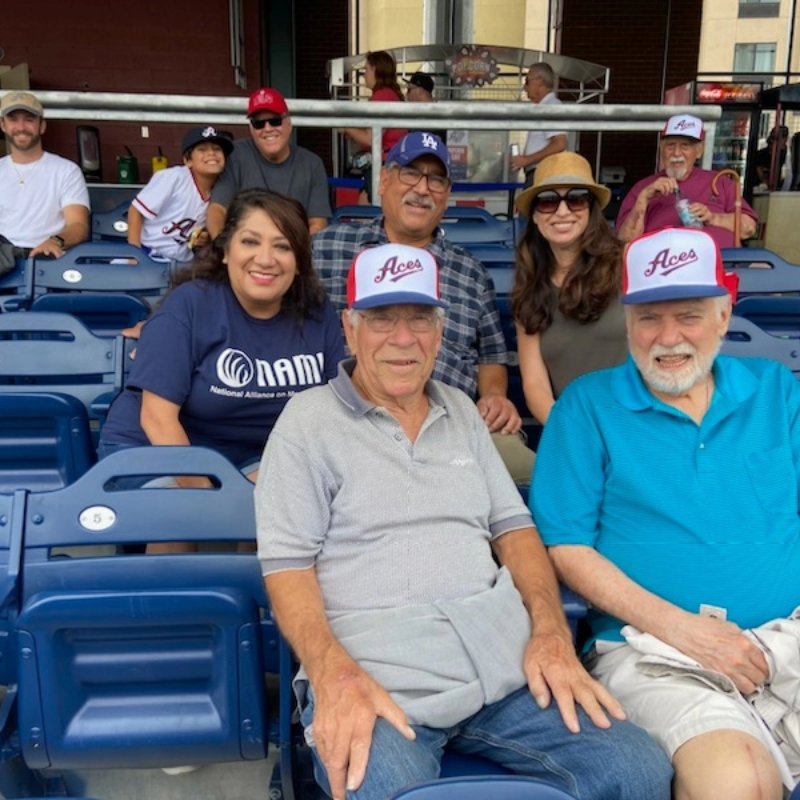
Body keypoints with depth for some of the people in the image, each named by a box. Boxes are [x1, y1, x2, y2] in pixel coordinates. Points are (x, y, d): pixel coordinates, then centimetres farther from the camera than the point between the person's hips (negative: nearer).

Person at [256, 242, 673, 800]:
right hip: (376, 676, -5)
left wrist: (551, 632, -2)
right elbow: (287, 565, -4)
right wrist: (335, 675, -21)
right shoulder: (309, 421, 2)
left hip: (505, 662, 5)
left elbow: (513, 525, 15)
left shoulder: (462, 412, 18)